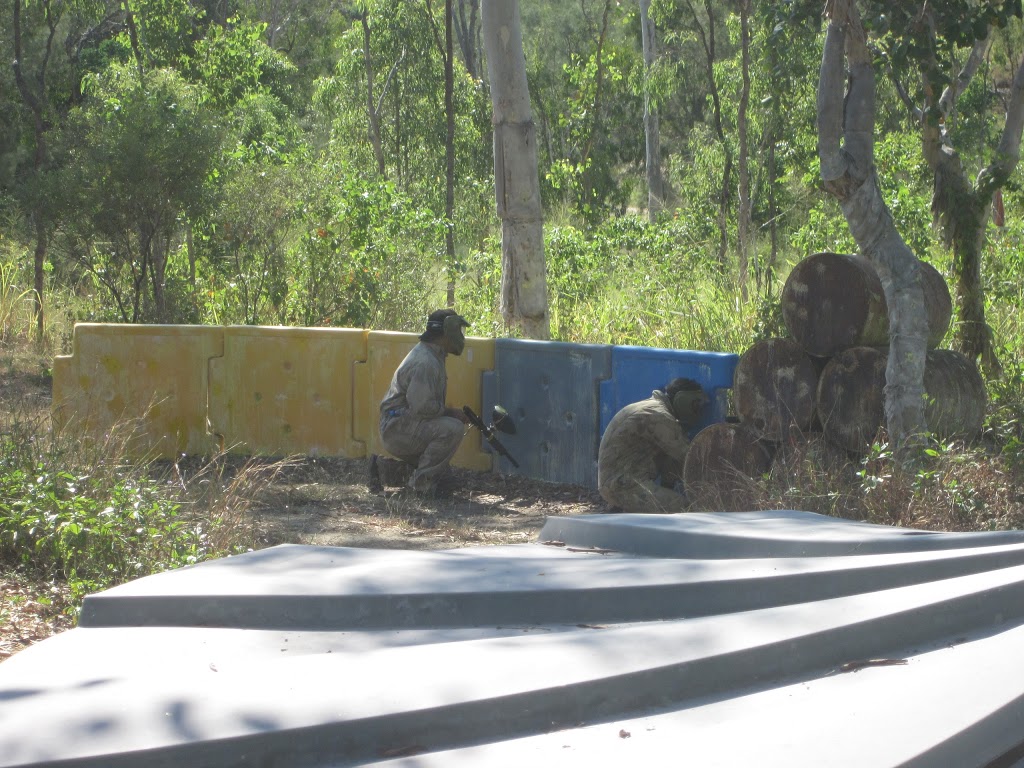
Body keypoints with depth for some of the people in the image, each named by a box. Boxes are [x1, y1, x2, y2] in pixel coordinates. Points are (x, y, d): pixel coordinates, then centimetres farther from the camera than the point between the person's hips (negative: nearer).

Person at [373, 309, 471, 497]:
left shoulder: (432, 356, 15)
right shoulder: (425, 362, -20)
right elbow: (421, 407, -27)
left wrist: (452, 413, 9)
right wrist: (450, 412, -13)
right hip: (397, 428, -11)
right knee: (452, 429, -26)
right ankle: (423, 484, -17)